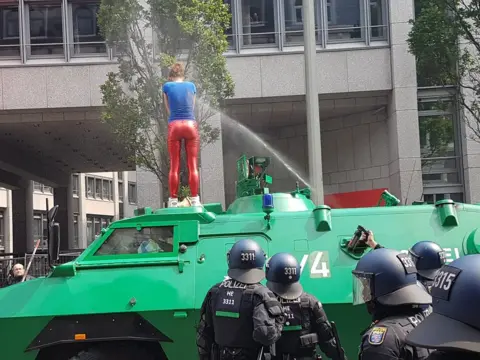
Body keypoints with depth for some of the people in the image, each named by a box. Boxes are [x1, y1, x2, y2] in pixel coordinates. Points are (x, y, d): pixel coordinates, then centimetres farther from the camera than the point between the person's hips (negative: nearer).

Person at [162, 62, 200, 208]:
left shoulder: (167, 86, 8)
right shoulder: (191, 85, 12)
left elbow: (168, 110, 14)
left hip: (174, 126, -1)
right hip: (191, 125, 1)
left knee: (174, 166, 2)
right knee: (193, 165, 1)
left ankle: (173, 200, 0)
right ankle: (195, 199, -2)